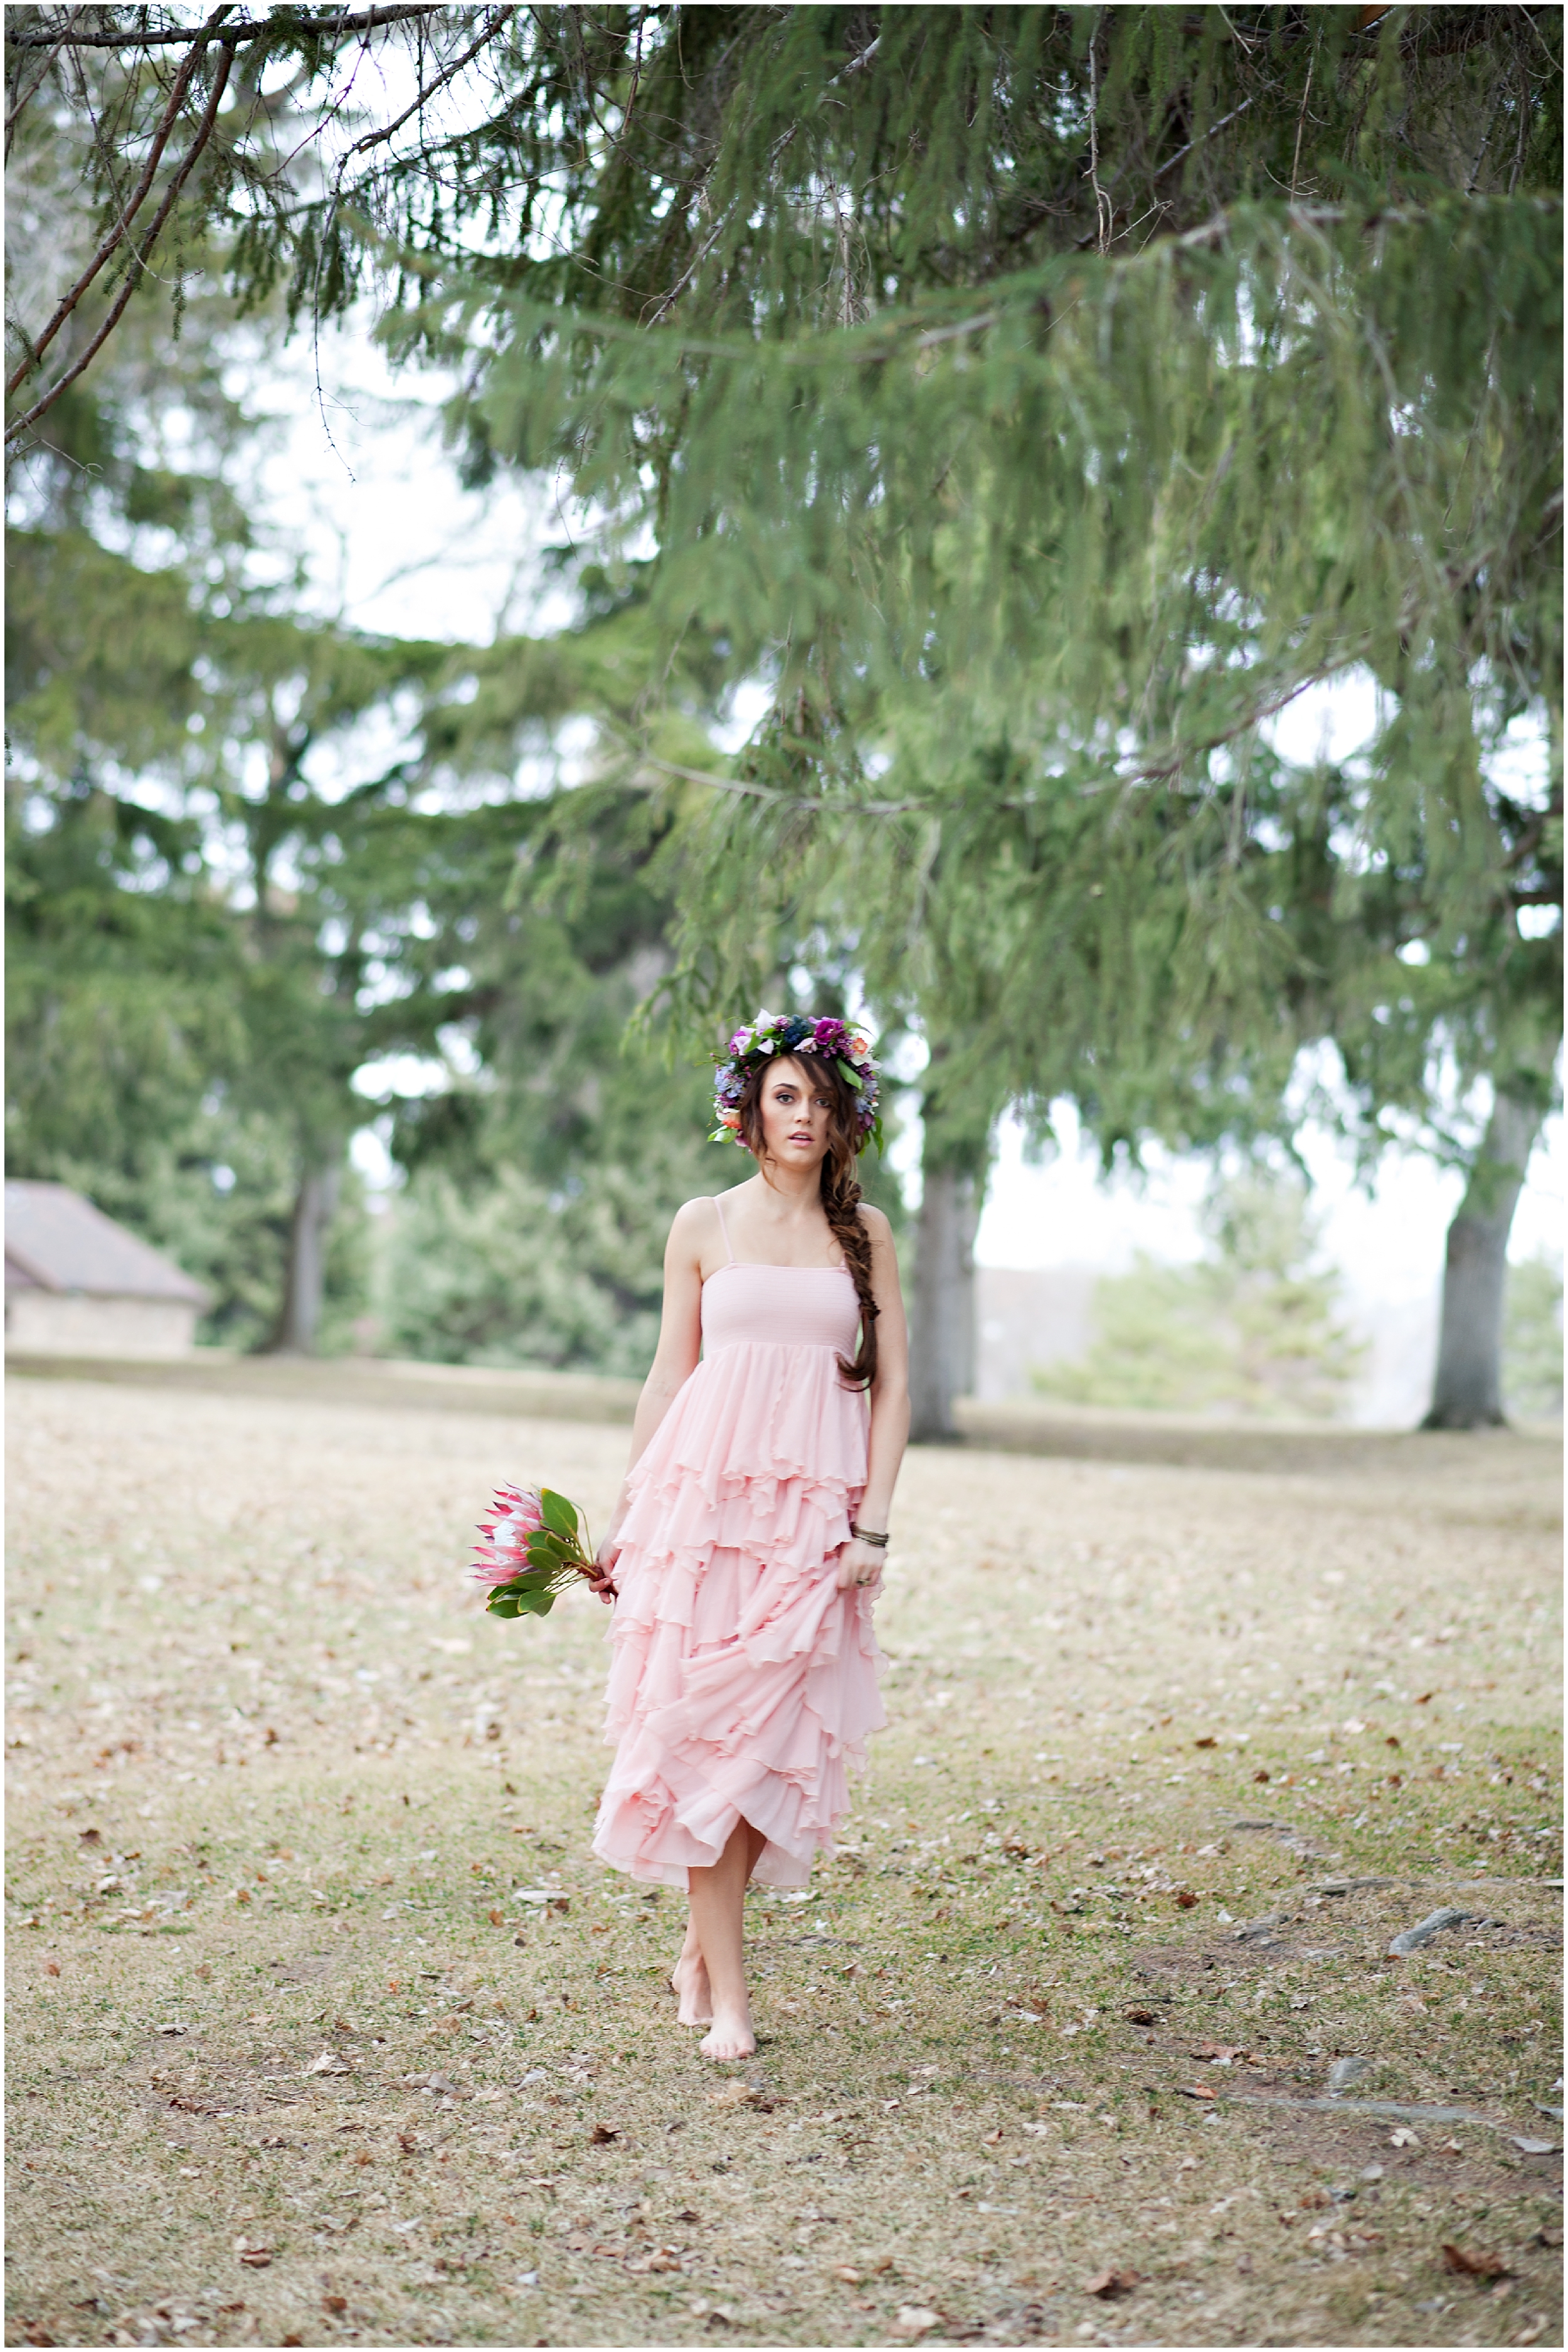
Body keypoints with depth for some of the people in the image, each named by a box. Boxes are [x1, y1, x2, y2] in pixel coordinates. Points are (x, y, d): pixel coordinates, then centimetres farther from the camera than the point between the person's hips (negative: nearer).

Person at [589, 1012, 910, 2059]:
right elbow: (669, 1378, 10)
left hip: (815, 1509, 1)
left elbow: (891, 1389, 6)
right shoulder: (704, 1226, 7)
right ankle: (726, 1989, 1)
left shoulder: (865, 1232, 8)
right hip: (705, 1492, -1)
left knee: (774, 1730, -1)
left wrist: (873, 1527, -3)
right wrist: (624, 1521, 8)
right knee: (702, 1725, -4)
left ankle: (704, 1944, 19)